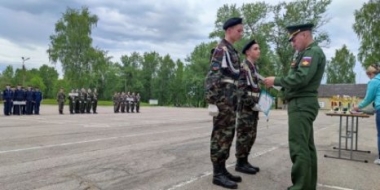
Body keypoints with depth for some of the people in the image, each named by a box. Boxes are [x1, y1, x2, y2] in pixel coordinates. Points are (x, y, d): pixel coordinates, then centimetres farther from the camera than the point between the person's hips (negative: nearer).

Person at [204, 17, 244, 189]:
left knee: (227, 134, 11)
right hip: (222, 99, -10)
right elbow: (212, 76, -18)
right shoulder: (221, 49, -9)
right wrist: (212, 100, -23)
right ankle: (217, 174, 2)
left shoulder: (232, 50, 20)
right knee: (221, 135, -6)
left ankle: (222, 169, 20)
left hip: (230, 99, 10)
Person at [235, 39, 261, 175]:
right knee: (244, 135, -4)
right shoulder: (243, 67, -10)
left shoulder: (255, 68, 18)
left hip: (253, 107, 9)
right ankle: (240, 163, 5)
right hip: (245, 107, -9)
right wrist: (252, 104, -19)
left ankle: (245, 161, 20)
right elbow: (241, 89, -19)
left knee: (251, 136, 11)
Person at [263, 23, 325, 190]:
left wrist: (276, 81, -13)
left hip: (301, 104, -10)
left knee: (298, 148, -11)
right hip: (302, 104, 10)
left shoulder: (313, 52, -10)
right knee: (307, 146, 12)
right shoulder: (307, 53, 21)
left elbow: (301, 78, -23)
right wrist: (280, 89, 10)